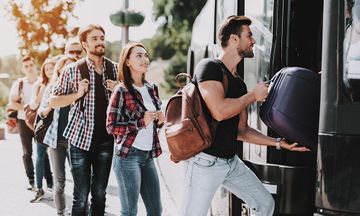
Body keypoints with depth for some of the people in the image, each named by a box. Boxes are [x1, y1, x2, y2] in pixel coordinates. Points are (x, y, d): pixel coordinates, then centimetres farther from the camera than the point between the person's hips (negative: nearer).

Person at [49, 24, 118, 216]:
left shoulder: (115, 69, 5)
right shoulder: (72, 71, -3)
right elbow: (53, 102, 0)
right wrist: (78, 94, -15)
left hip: (106, 140, 3)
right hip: (80, 139, -3)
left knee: (99, 193, 12)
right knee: (81, 196, -1)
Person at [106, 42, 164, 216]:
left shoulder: (152, 88, 10)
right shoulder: (121, 91, -10)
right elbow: (111, 127, -13)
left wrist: (159, 121, 0)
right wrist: (141, 122, -19)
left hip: (148, 156, 7)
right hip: (128, 156, -7)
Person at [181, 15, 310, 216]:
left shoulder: (239, 83, 14)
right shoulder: (209, 67, -11)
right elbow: (219, 111, -27)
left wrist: (279, 142, 10)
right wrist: (254, 95, -12)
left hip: (232, 161, 9)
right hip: (206, 160, -8)